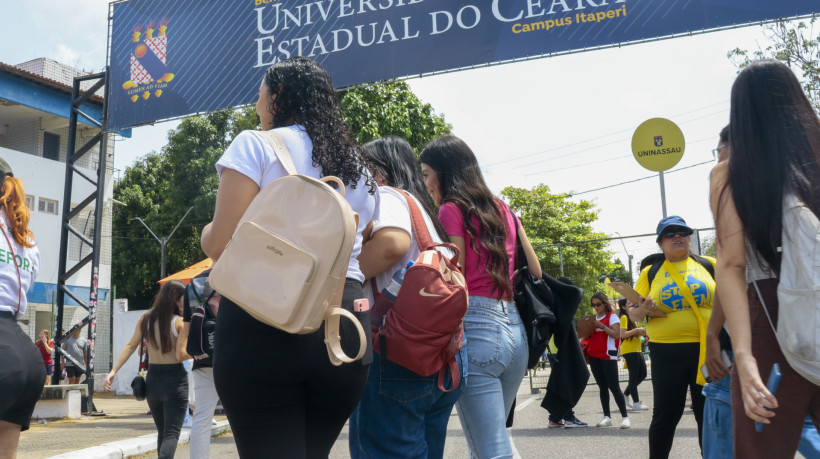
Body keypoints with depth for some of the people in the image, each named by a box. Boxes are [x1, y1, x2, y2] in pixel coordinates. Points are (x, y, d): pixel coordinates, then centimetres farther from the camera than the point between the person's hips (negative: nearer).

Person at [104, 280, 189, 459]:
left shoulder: (145, 319, 4)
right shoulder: (180, 322, -11)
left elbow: (130, 346, 0)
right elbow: (181, 355, -15)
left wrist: (113, 371, -1)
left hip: (152, 379, 6)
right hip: (175, 380, -5)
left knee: (162, 432, 21)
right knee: (171, 433, -6)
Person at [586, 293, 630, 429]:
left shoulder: (612, 316, -3)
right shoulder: (593, 318, 14)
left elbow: (616, 334, -15)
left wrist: (601, 325, -20)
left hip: (608, 356, -6)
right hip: (594, 356, 6)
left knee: (613, 387, -8)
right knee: (602, 387, 8)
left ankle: (625, 417, -3)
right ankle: (607, 417, 12)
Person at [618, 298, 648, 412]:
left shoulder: (631, 317, 21)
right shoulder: (624, 317, -9)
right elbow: (623, 334, -19)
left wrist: (641, 332, 9)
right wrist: (637, 330, -17)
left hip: (636, 350, 10)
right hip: (629, 350, -10)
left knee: (642, 374, 9)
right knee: (634, 376, -7)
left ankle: (625, 395, 19)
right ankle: (636, 403, -3)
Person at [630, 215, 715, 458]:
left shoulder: (709, 265, 7)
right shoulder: (650, 272, 7)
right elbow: (633, 315, 6)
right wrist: (642, 309, -16)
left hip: (707, 349, 1)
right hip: (667, 353, -1)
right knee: (666, 414, 4)